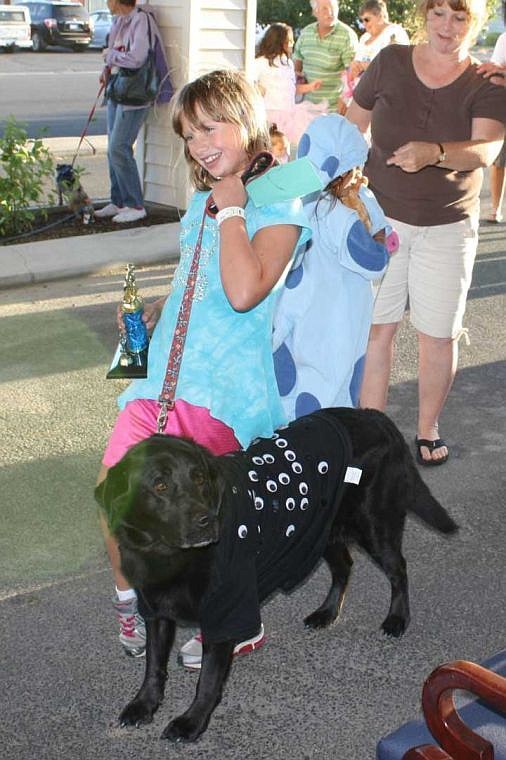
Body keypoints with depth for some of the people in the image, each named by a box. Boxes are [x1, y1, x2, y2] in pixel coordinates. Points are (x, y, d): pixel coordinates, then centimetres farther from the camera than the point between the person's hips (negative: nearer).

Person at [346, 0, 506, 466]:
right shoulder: (390, 62, 0)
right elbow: (350, 127, 8)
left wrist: (434, 152, -39)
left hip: (447, 227, 0)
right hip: (381, 217, 0)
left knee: (439, 334, 6)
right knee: (376, 325, 0)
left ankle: (428, 428, 26)